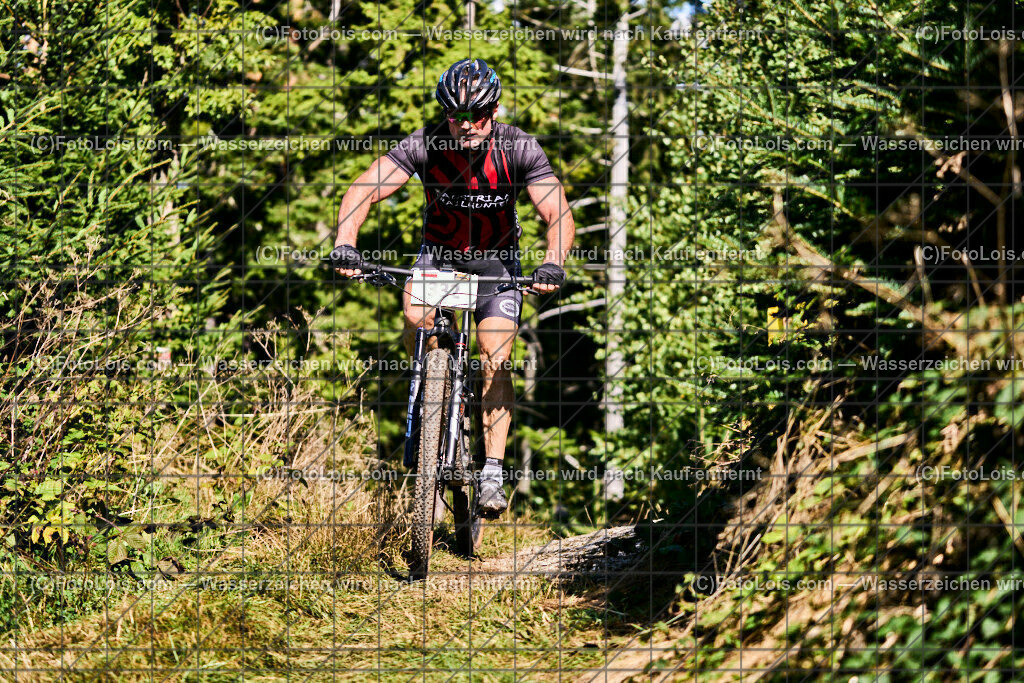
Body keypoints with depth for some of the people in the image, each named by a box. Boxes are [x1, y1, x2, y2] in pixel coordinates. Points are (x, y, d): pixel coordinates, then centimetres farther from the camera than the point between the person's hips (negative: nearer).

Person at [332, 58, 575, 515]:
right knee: (416, 319, -29)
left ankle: (493, 472, -9)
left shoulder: (519, 148, -24)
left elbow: (558, 215, -30)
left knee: (495, 362, -14)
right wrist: (345, 244, -46)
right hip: (439, 250, 1)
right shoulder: (425, 144, -24)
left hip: (496, 258, -1)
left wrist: (552, 264, -49)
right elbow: (363, 190, -30)